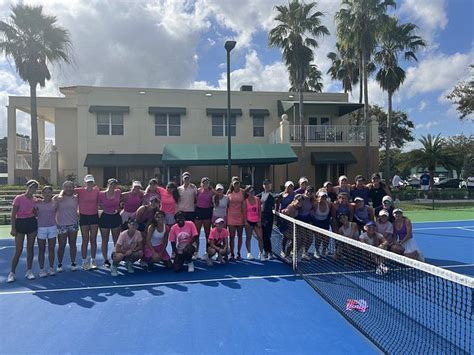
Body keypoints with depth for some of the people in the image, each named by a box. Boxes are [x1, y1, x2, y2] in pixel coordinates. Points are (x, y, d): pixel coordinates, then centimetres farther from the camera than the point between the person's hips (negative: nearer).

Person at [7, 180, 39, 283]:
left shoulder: (35, 200, 6)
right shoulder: (18, 198, -7)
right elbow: (13, 214, -7)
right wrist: (13, 228, -10)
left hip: (32, 223, 4)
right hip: (20, 223, -4)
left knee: (30, 248, 8)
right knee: (18, 250, -2)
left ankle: (29, 271, 17)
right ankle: (12, 273, 10)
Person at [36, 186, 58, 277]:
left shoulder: (55, 203, 2)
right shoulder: (38, 203, -1)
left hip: (52, 228, 1)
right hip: (41, 228, -1)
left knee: (51, 249, 7)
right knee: (41, 250, 6)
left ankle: (51, 268, 17)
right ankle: (41, 269, 13)